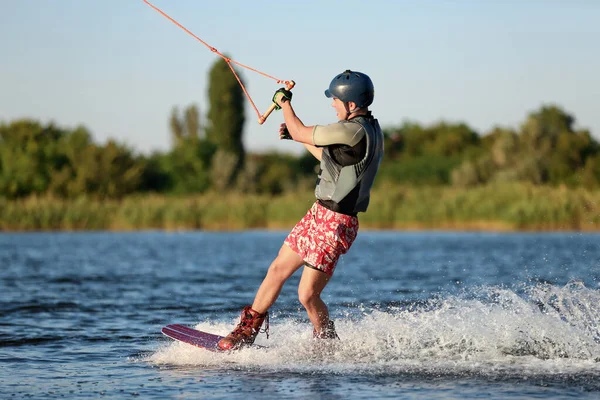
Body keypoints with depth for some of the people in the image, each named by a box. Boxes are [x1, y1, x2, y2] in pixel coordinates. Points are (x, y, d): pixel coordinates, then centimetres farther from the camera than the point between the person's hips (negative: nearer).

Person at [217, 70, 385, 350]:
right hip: (319, 213, 10)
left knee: (307, 295, -5)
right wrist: (297, 136, 22)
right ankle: (246, 331, 26)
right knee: (277, 270, 15)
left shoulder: (353, 131, -23)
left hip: (335, 224, -10)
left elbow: (300, 133, -12)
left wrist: (284, 101, 5)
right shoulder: (368, 129, 9)